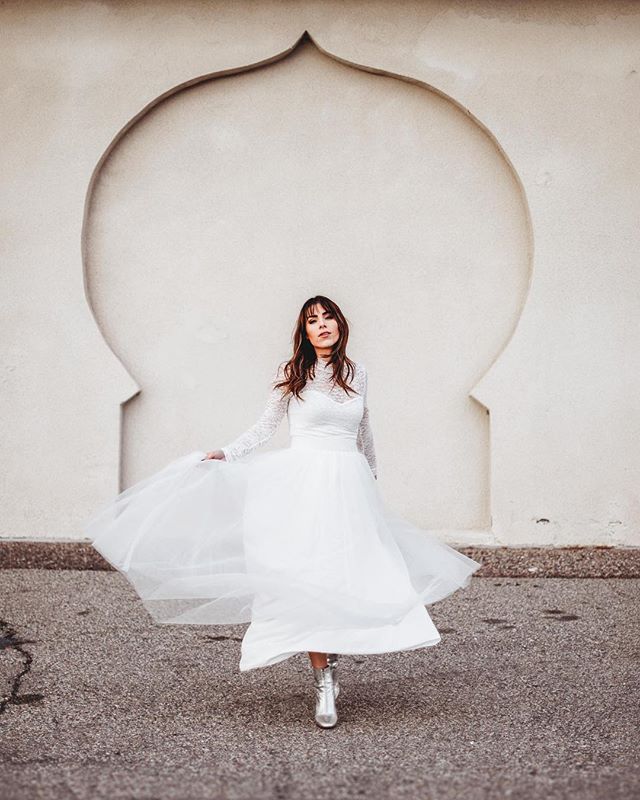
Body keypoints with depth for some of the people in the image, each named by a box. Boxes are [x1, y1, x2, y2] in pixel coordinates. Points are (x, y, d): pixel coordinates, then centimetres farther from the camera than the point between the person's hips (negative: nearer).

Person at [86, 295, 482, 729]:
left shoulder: (356, 372, 12)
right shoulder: (291, 373, 4)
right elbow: (266, 426, 11)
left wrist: (372, 476, 31)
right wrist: (226, 454, 0)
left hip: (350, 485, 3)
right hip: (303, 481, -3)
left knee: (354, 575, -6)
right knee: (309, 576, -10)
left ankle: (332, 655, 19)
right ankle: (324, 681, -4)